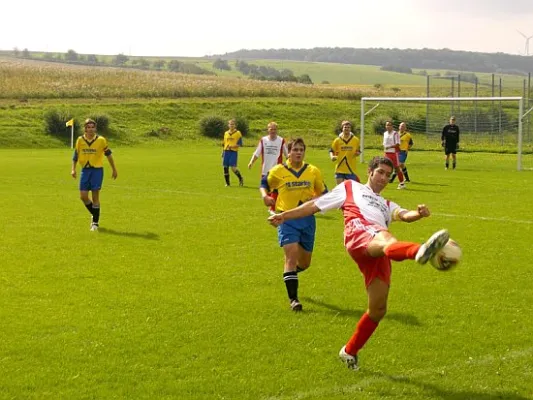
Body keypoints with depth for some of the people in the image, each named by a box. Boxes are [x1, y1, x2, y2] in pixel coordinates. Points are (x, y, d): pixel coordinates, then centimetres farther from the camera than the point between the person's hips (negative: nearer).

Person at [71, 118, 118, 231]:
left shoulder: (101, 140, -5)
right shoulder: (80, 140, 2)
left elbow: (108, 154, 5)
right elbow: (75, 155, 10)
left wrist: (114, 170, 9)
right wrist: (73, 169, 0)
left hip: (97, 169, -3)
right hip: (85, 170, 3)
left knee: (95, 196, -4)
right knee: (83, 196, 0)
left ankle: (95, 222, 5)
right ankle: (94, 215, 25)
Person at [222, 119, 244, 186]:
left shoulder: (238, 133, 1)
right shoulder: (226, 133, 15)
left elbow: (240, 144, -5)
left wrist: (233, 146, -19)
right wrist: (223, 152, 15)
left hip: (234, 152, -5)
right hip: (226, 151, 5)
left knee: (233, 167, -13)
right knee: (225, 167, 2)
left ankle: (241, 179, 11)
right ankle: (227, 183, 12)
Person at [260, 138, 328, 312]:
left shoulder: (313, 171, 5)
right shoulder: (278, 171, -1)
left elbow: (324, 192, 15)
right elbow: (264, 183, 16)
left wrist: (316, 200, -7)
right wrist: (265, 195, -5)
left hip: (307, 219, 3)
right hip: (287, 218, -3)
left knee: (305, 262, 12)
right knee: (292, 254, -19)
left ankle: (289, 272, 49)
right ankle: (293, 299, -16)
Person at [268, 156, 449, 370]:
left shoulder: (387, 205, 41)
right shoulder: (350, 188, 32)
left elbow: (404, 215, 18)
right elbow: (315, 205, 30)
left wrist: (418, 213, -6)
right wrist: (285, 216, 22)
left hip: (379, 257, 5)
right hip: (359, 233, -5)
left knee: (378, 310, 0)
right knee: (386, 240, -41)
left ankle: (350, 351, 19)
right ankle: (420, 251, -76)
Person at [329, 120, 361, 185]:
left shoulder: (355, 140, 1)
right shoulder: (337, 140, 2)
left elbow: (358, 151, 12)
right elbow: (331, 151, 10)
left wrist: (357, 153, -11)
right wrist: (332, 157, -11)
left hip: (351, 169, -1)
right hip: (339, 169, 1)